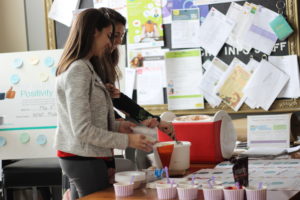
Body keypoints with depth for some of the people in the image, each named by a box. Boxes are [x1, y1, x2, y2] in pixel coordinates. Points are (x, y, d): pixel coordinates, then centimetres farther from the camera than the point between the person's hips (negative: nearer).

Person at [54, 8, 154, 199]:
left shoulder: (84, 67, 13)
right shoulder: (78, 70, -16)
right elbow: (83, 130, -19)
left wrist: (117, 126, 6)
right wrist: (126, 140, -16)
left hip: (80, 158, 9)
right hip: (84, 160, -9)